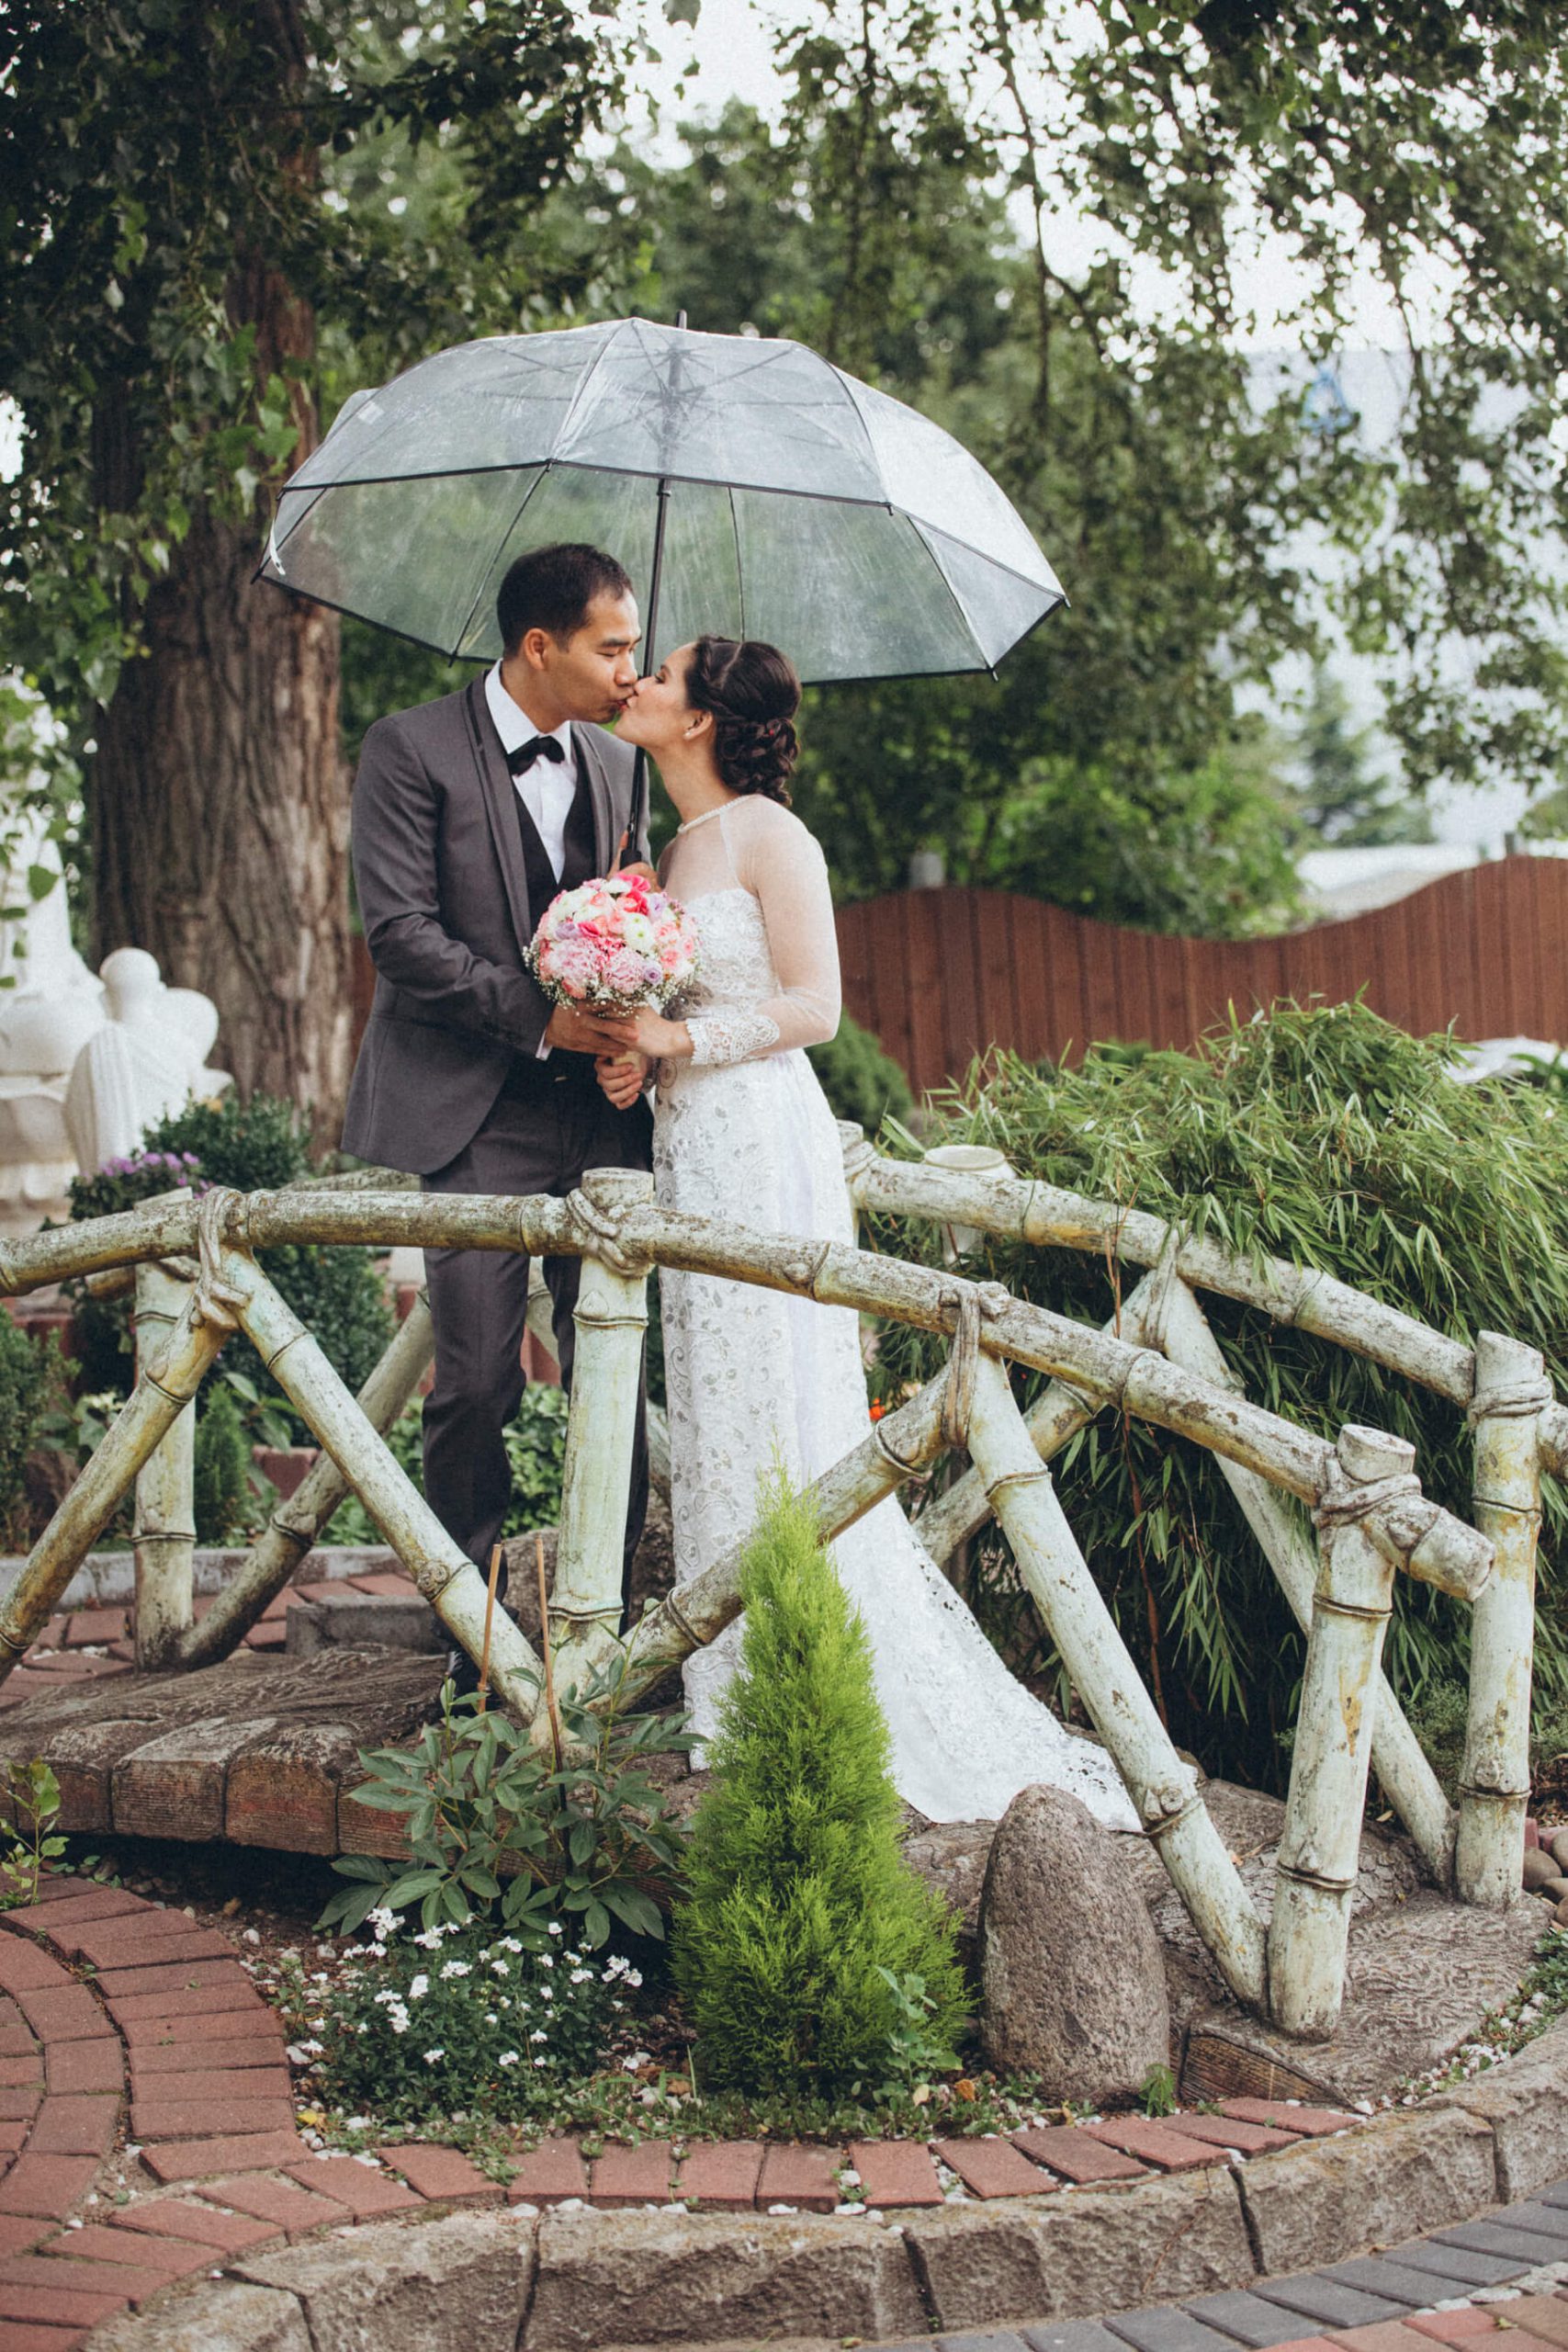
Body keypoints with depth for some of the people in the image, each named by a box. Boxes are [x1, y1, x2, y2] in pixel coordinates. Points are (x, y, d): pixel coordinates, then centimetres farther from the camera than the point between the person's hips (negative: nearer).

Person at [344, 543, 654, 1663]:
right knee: (477, 1382, -4)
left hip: (599, 1108, 5)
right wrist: (539, 1018, -15)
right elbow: (401, 929, -11)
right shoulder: (412, 749, -4)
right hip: (473, 1116, -5)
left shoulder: (612, 762, 14)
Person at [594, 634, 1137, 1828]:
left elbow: (813, 1006, -12)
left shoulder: (766, 835, -8)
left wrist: (681, 1038, -13)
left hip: (761, 1141, -8)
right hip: (692, 1144, 8)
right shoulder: (679, 849, 17)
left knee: (775, 1413, -5)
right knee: (716, 1413, 8)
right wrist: (631, 1055, 3)